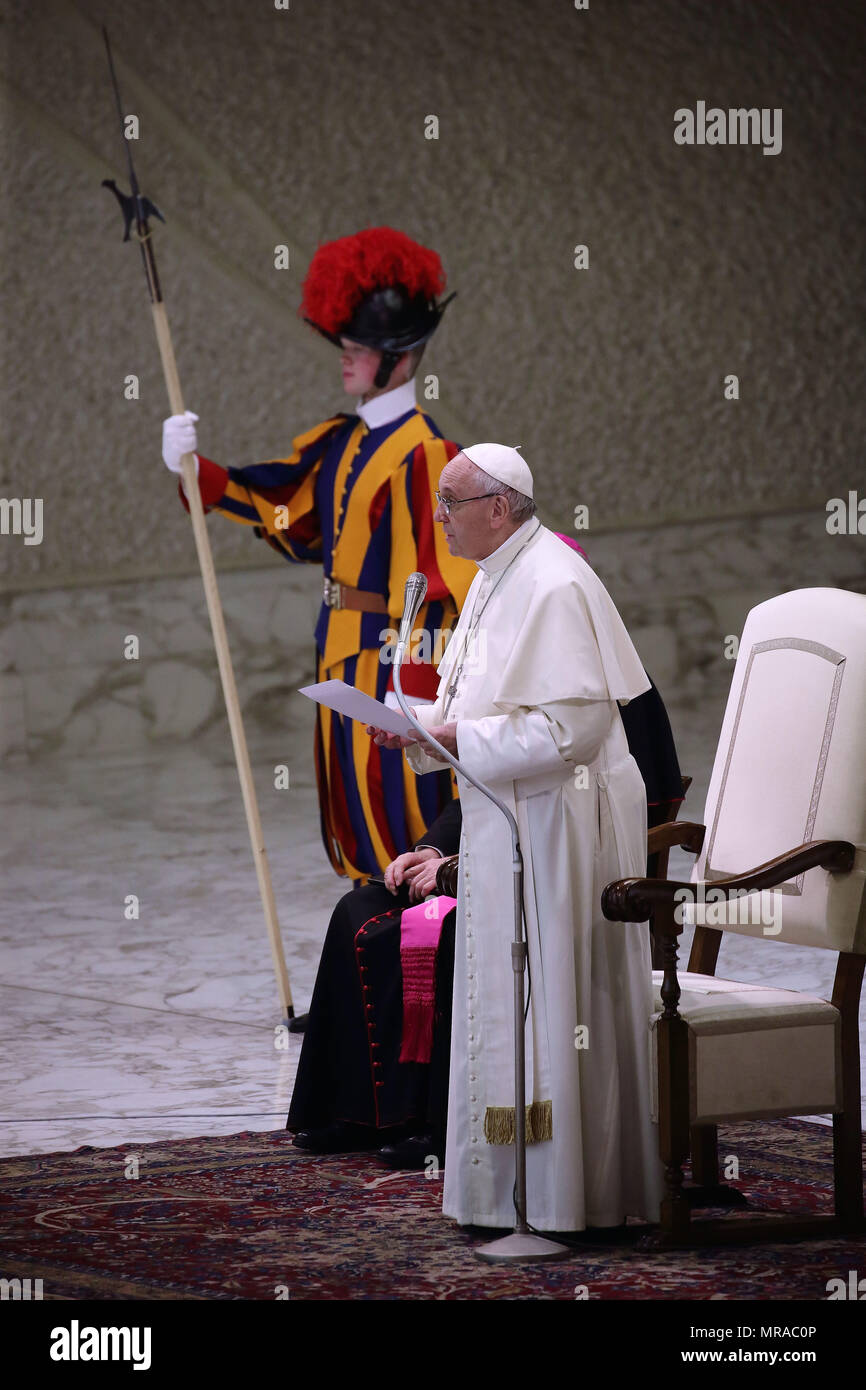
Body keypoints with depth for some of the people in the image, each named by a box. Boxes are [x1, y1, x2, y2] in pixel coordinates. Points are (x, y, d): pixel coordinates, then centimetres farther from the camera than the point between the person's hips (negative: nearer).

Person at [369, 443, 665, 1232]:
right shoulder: (495, 579, 13)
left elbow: (572, 723, -24)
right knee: (509, 1009, 12)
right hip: (508, 820, 10)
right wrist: (420, 725, 4)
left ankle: (560, 1200, 1)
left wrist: (458, 737, -19)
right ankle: (512, 1190, 18)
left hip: (555, 827, -10)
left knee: (550, 1007, -5)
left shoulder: (551, 587, -19)